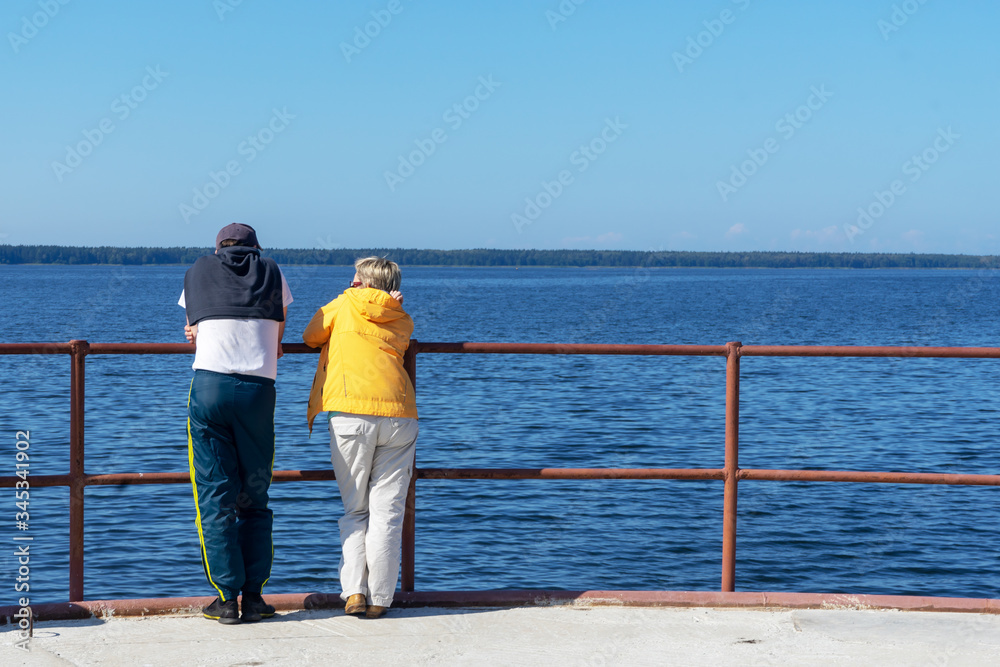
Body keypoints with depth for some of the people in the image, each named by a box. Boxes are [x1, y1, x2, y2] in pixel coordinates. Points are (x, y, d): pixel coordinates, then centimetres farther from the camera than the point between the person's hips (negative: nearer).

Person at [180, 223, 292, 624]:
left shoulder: (198, 272, 17)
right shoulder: (272, 273, 17)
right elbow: (277, 342, 17)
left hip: (208, 384, 0)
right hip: (258, 391, 1)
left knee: (215, 497, 3)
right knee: (254, 497, 10)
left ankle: (227, 598, 1)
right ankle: (253, 596, 8)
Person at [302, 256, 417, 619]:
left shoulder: (346, 304, 14)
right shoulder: (402, 321, 21)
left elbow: (311, 336, 25)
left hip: (351, 412, -2)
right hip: (399, 413, 2)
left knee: (355, 510, 8)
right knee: (387, 511, 3)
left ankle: (354, 590, -5)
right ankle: (379, 599, -1)